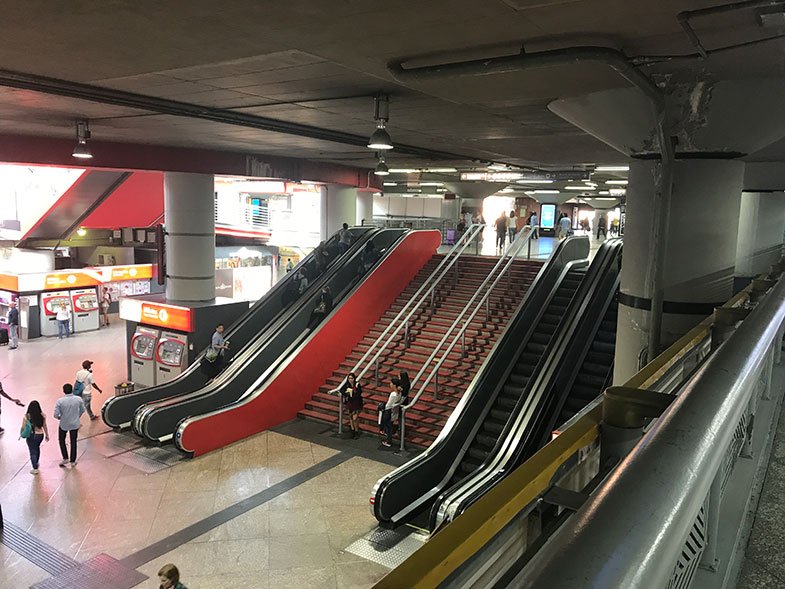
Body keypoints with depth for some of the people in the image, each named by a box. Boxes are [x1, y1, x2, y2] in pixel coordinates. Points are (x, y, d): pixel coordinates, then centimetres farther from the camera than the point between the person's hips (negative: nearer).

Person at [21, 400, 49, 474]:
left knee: (33, 451, 7)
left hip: (31, 436, -3)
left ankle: (35, 469, 8)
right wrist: (47, 435, 14)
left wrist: (21, 434, 9)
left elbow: (23, 428, -11)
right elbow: (45, 426, 2)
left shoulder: (26, 417, -15)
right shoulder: (42, 416, -7)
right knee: (37, 448, 29)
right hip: (40, 435, 4)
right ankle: (36, 463, 44)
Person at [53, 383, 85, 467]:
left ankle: (65, 458, 27)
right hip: (75, 424, 2)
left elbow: (56, 415, -18)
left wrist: (59, 418, 4)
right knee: (73, 442, 15)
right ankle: (73, 462, 24)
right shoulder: (78, 399, -14)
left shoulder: (60, 401, -20)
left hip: (64, 425, -2)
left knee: (61, 440, 25)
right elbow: (82, 410, 0)